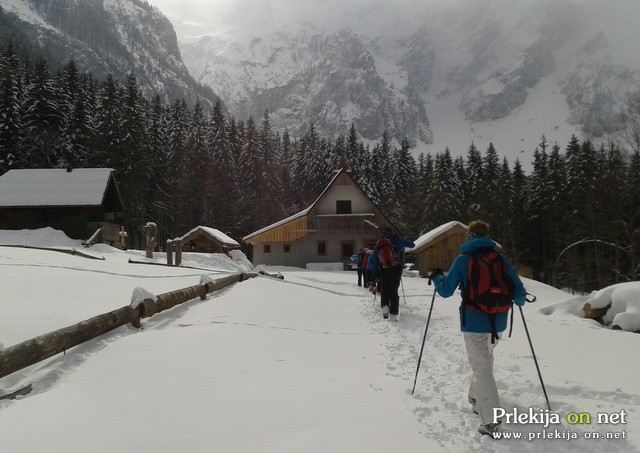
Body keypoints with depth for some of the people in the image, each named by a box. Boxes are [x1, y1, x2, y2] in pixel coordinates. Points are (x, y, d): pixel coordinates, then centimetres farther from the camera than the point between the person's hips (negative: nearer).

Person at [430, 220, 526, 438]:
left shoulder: (462, 259, -5)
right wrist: (519, 300, 26)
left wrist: (436, 277, 17)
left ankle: (490, 421, -5)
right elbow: (519, 292, 2)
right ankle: (477, 399, 39)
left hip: (474, 321, -4)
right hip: (497, 322, 4)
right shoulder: (501, 258, 3)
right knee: (485, 360, 25)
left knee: (481, 367, -1)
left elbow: (446, 290, -3)